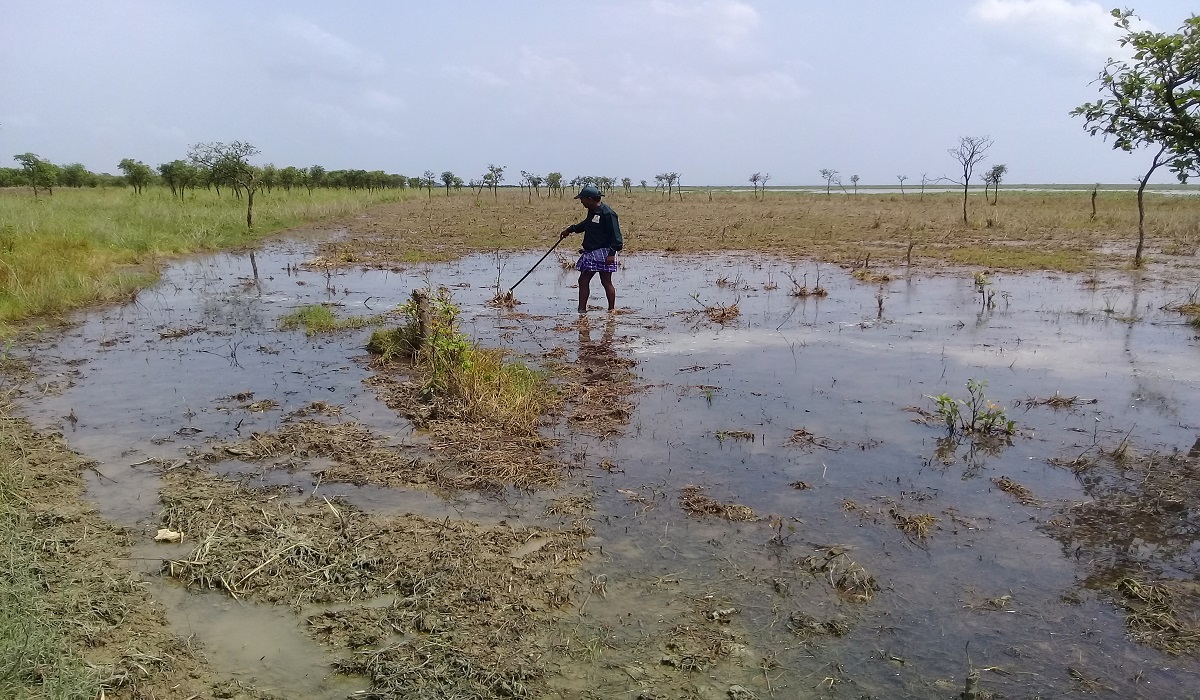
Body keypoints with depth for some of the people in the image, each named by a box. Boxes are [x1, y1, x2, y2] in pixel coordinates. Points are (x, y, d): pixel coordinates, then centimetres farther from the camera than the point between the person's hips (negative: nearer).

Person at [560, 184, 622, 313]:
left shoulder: (607, 213, -16)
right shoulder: (592, 211, 13)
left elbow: (615, 234, -18)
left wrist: (612, 253, -23)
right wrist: (570, 229, 29)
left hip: (604, 253, -9)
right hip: (590, 252, 9)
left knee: (606, 282, -2)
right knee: (583, 280, 7)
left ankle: (611, 310, 8)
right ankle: (582, 309, 13)